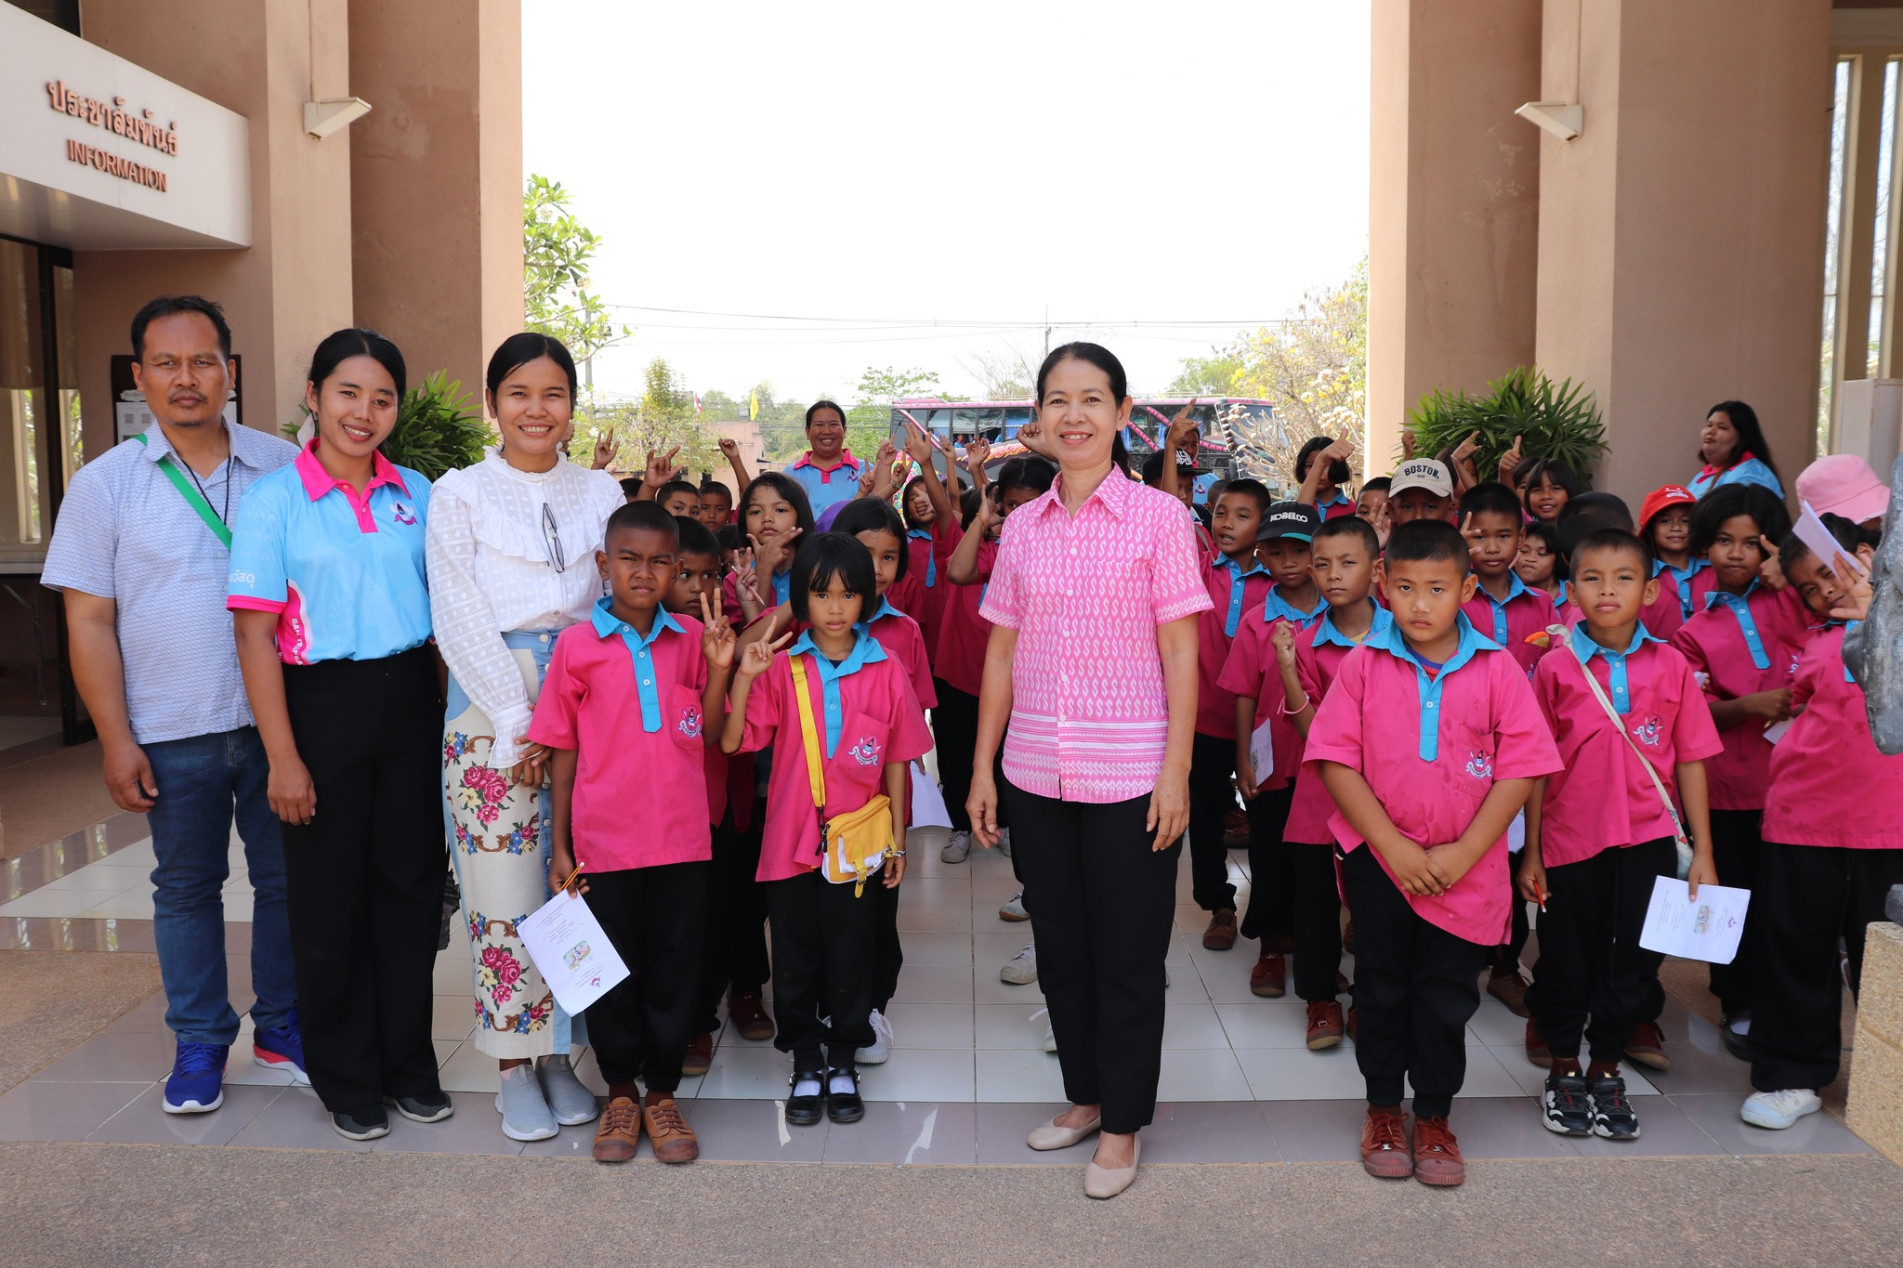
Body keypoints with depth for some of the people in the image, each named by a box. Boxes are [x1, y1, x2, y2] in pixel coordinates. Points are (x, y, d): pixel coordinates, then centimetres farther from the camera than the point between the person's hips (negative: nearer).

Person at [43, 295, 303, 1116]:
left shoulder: (284, 468, 2)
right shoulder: (105, 484, 1)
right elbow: (89, 622, 0)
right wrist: (116, 740, -5)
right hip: (171, 732, 0)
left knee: (286, 877, 9)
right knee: (186, 886, 11)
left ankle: (283, 1027, 26)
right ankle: (198, 1042, 26)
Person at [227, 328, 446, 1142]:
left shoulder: (416, 493, 6)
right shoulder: (274, 498, -5)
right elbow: (255, 633, -8)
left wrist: (455, 708, 5)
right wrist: (283, 757, -13)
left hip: (411, 701, 4)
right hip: (324, 707, -3)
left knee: (411, 886, 10)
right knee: (330, 898, 7)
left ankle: (408, 1063, 26)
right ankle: (345, 1079, 24)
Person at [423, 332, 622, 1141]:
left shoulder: (601, 493, 11)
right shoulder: (459, 495, 3)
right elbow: (461, 619, -3)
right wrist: (521, 723, -10)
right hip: (492, 712, -2)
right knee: (505, 892, 0)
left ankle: (558, 1055, 19)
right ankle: (515, 1069, 15)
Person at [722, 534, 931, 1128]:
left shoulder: (886, 669, -2)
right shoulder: (780, 667, -3)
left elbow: (897, 760, 3)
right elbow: (732, 742, -9)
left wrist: (897, 838, 5)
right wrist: (744, 678, -23)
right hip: (791, 839, 0)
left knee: (851, 955, 10)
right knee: (795, 956, 11)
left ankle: (843, 1062, 29)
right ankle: (805, 1063, 29)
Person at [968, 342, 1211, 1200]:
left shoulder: (1158, 517, -4)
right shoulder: (1021, 527, 6)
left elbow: (1180, 652, -5)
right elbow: (1002, 653, 9)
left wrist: (1176, 770, -11)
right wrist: (982, 766, 6)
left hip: (1130, 771, -4)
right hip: (1036, 769, 4)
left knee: (1128, 952, 6)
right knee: (1059, 943, 15)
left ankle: (1123, 1123, 23)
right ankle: (1084, 1094, 34)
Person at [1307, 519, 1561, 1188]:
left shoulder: (1497, 669, -5)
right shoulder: (1363, 663, -4)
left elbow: (1520, 768, -6)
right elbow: (1336, 760, -7)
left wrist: (1463, 852, -13)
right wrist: (1392, 844, -14)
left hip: (1465, 870, 0)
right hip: (1379, 859, 0)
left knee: (1448, 995, 9)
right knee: (1381, 987, 11)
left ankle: (1434, 1116, 28)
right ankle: (1383, 1107, 29)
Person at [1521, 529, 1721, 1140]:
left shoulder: (1671, 667, 0)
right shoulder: (1556, 668, -3)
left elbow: (1691, 761, 3)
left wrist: (1703, 851, 1)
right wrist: (1530, 853, -1)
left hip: (1647, 841, 1)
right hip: (1571, 839, -1)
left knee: (1633, 960, 9)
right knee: (1566, 963, 10)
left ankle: (1606, 1071, 29)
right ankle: (1563, 1072, 29)